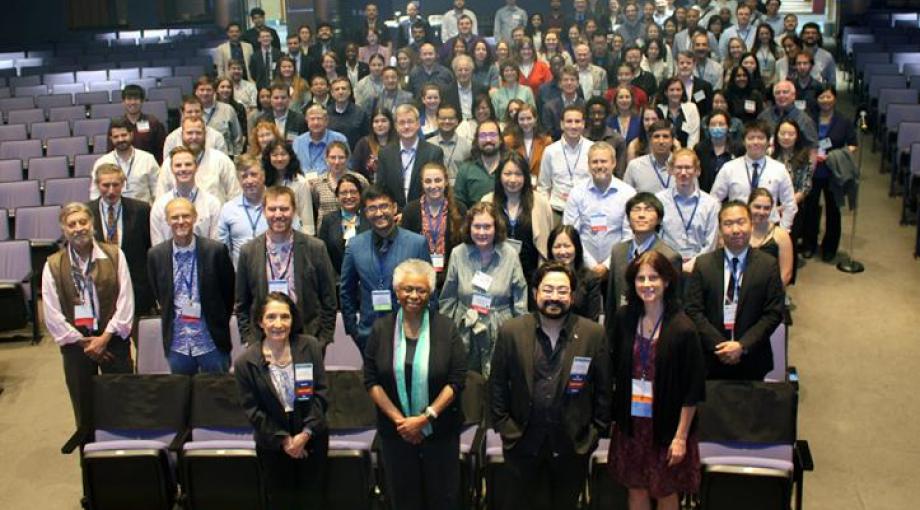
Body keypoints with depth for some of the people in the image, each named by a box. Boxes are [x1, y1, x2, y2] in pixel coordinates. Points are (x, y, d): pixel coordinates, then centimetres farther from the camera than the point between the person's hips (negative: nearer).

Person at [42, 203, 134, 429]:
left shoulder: (114, 255, -1)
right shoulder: (53, 265, -1)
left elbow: (125, 300, -4)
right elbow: (51, 313, -2)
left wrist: (105, 338, -10)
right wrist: (83, 342, -7)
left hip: (113, 339, 0)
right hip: (76, 343, 1)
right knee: (84, 409, 9)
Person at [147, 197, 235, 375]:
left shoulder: (216, 250, -7)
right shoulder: (156, 255, 0)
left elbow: (229, 291, 2)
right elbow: (157, 294, 14)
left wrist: (219, 324, 6)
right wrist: (171, 317, 12)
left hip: (211, 342, -2)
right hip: (176, 343, 2)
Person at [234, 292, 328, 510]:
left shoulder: (309, 346, -10)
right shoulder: (245, 361, -12)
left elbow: (321, 392, -8)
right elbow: (252, 409, -9)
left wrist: (306, 432, -15)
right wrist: (283, 438, -13)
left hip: (312, 437, 1)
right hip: (272, 443, -1)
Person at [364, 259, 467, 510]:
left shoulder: (446, 327, -5)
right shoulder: (381, 328, -1)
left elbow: (457, 379, -9)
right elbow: (371, 380, -2)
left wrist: (425, 418, -15)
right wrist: (399, 420, -11)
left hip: (440, 430, -1)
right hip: (395, 432, 1)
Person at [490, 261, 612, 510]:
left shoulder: (594, 334, -5)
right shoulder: (510, 331, -4)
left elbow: (604, 389, 1)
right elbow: (497, 386, 1)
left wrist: (595, 432, 0)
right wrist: (505, 429, -1)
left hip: (573, 447, 0)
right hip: (523, 445, 0)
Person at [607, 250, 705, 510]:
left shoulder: (682, 328, -17)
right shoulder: (624, 318, -4)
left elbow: (692, 390, -13)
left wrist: (681, 437, -12)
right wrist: (617, 415, 3)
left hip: (665, 424, -3)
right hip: (631, 420, 4)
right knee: (636, 488, 17)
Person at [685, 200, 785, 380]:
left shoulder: (768, 264, -2)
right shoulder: (703, 264, -1)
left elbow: (774, 313, -5)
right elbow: (693, 310, -4)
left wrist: (743, 345, -14)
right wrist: (719, 345, -14)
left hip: (752, 361, 0)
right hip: (711, 359, 0)